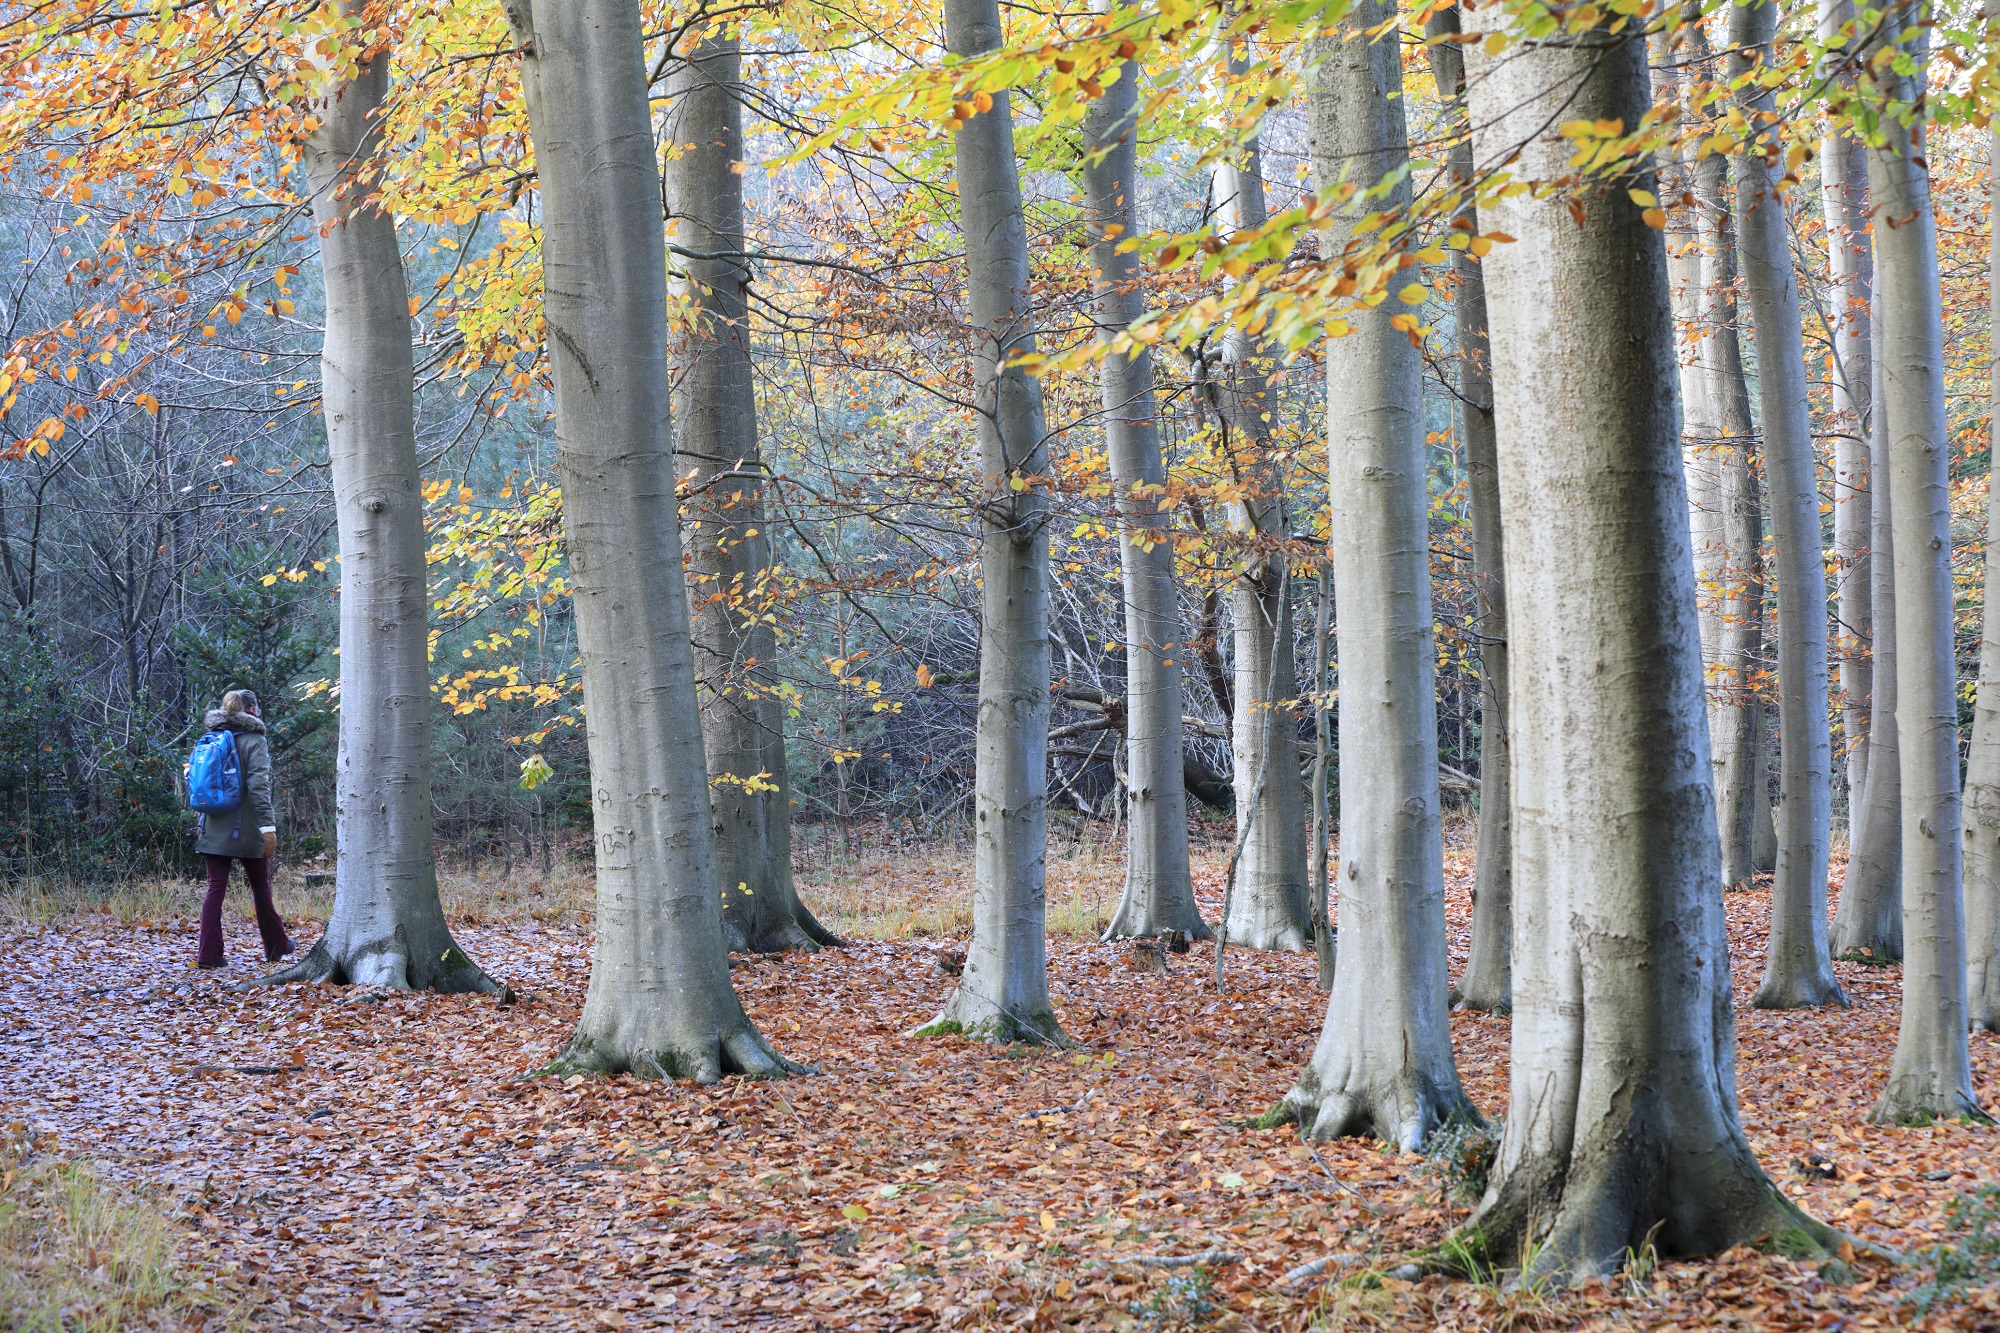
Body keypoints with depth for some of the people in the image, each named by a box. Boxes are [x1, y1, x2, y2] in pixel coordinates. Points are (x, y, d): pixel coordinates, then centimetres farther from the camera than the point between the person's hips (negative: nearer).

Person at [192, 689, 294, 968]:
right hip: (246, 828, -4)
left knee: (216, 888, 4)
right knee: (260, 886, 11)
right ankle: (276, 947, 24)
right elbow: (258, 785, -17)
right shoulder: (253, 740, -8)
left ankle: (209, 954, -4)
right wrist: (268, 826, -18)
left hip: (214, 828, 4)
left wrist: (202, 822, 18)